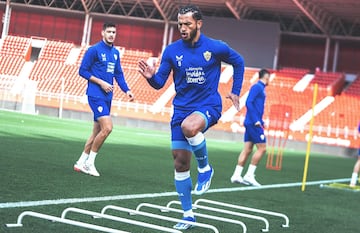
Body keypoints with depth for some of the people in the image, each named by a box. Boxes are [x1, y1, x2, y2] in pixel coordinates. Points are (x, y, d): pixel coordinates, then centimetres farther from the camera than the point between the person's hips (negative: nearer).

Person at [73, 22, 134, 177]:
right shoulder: (94, 50, -7)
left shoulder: (116, 53, 14)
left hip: (107, 97, 8)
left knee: (97, 131, 10)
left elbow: (118, 74, 19)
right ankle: (90, 162, -5)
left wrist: (126, 90, 5)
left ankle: (81, 162, 20)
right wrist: (101, 83, -14)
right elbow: (83, 71, -7)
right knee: (107, 127, -18)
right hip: (96, 95, -8)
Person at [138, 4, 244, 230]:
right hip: (181, 108, 4)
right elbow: (160, 83, 0)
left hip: (208, 106, -3)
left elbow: (238, 61, 12)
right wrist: (151, 76, -21)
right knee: (180, 162, 1)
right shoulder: (172, 51, -1)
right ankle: (188, 215, 15)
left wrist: (235, 91, 9)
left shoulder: (216, 48, -6)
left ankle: (205, 167, -9)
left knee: (189, 126, -38)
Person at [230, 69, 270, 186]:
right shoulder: (257, 87, -9)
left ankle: (236, 175, 6)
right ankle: (249, 175, -7)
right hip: (254, 123, -9)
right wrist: (256, 120, -22)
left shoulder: (260, 88, 19)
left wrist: (259, 121, 18)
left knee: (247, 149, 7)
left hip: (251, 123, 9)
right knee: (262, 148, -7)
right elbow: (249, 102, -19)